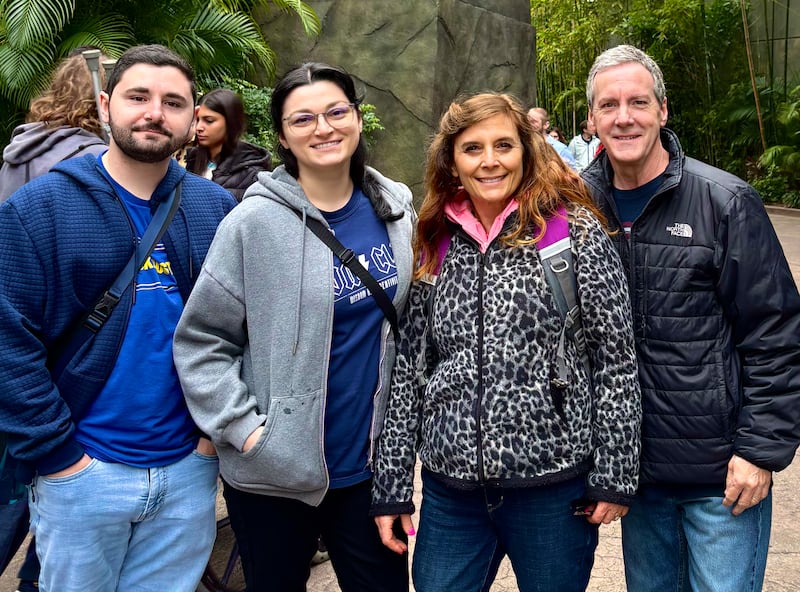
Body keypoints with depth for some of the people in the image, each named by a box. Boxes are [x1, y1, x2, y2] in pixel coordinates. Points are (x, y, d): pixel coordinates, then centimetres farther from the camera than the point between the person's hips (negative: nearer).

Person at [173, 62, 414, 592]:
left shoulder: (395, 210, 1)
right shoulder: (256, 222, -12)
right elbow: (200, 340, -9)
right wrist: (243, 426, -15)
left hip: (372, 462, 4)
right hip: (274, 470, -3)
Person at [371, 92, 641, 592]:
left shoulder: (574, 230, -5)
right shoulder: (434, 246, 5)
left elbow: (616, 358, -6)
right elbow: (409, 369, 7)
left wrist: (616, 474, -7)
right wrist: (391, 486, 7)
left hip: (554, 487, -3)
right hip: (451, 490, 3)